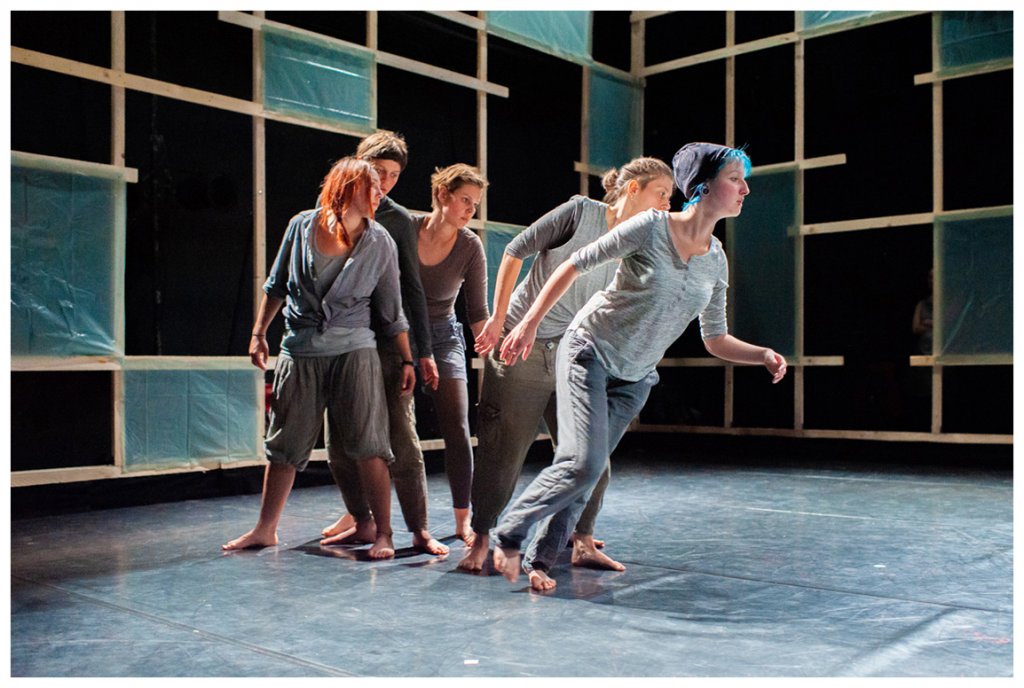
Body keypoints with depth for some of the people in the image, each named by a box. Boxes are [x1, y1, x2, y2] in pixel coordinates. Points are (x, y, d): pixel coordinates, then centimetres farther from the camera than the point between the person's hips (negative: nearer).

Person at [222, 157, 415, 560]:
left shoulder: (380, 244, -1)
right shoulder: (303, 226, 0)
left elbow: (391, 312, 4)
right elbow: (276, 286, 12)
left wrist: (407, 361, 3)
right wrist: (258, 333, 12)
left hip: (353, 352, -2)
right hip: (299, 353, 2)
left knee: (366, 446, -5)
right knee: (284, 445, 10)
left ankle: (382, 533, 4)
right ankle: (265, 530, 22)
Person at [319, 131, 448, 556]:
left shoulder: (399, 220, 4)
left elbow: (412, 289, 6)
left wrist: (424, 352, 2)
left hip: (388, 341, -2)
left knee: (401, 436, -6)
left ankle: (419, 530, 0)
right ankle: (361, 518, 20)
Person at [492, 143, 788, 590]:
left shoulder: (716, 262, 1)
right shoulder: (650, 228, -16)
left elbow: (716, 340, 8)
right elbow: (574, 266, -11)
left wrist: (764, 355, -9)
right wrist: (529, 324, -14)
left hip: (635, 378, 6)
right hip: (589, 352, -6)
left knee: (589, 470, 3)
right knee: (583, 463, -18)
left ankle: (542, 557, 17)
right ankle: (508, 536, 1)